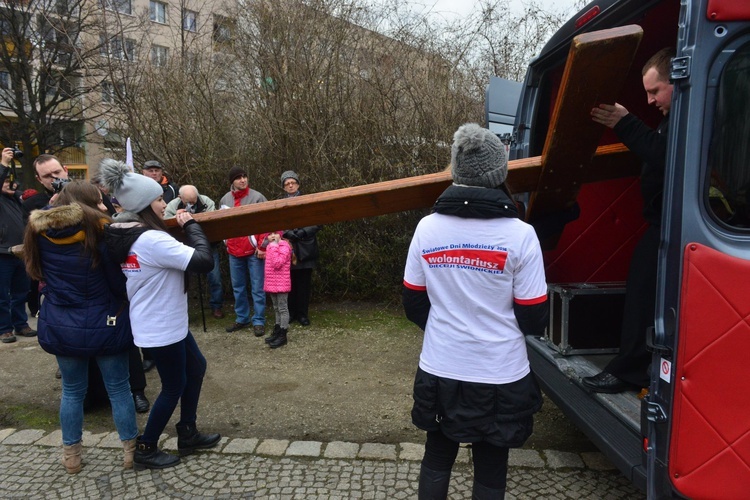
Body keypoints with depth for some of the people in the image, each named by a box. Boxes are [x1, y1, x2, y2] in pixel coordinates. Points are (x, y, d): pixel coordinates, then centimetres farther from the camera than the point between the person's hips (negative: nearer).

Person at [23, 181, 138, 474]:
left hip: (59, 325, 4)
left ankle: (71, 455, 31)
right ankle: (130, 451, 21)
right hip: (103, 325, -4)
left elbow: (38, 272, 15)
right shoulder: (99, 230, -15)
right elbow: (119, 282, -12)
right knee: (119, 389, 10)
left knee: (72, 391, 20)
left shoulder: (40, 232, -1)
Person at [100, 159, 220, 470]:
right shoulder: (152, 240, -27)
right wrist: (190, 225, -18)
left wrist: (182, 229, 2)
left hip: (161, 322, 10)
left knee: (196, 367, 21)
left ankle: (187, 435, 33)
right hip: (161, 327, -10)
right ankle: (145, 450, 26)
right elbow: (204, 261, -30)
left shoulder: (124, 235, 3)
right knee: (174, 387, 9)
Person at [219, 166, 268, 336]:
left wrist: (262, 246, -13)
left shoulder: (257, 197, -7)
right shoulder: (224, 200, 8)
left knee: (257, 288, 0)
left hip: (254, 251, -5)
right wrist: (226, 242, 14)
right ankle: (242, 318, 26)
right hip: (234, 251, 5)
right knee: (238, 287, 13)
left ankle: (258, 321, 9)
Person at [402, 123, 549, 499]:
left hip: (439, 373, 3)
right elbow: (534, 319, -10)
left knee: (436, 460, 23)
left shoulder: (427, 228, -6)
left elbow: (413, 305, 1)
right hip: (500, 379, -2)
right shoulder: (519, 234, -15)